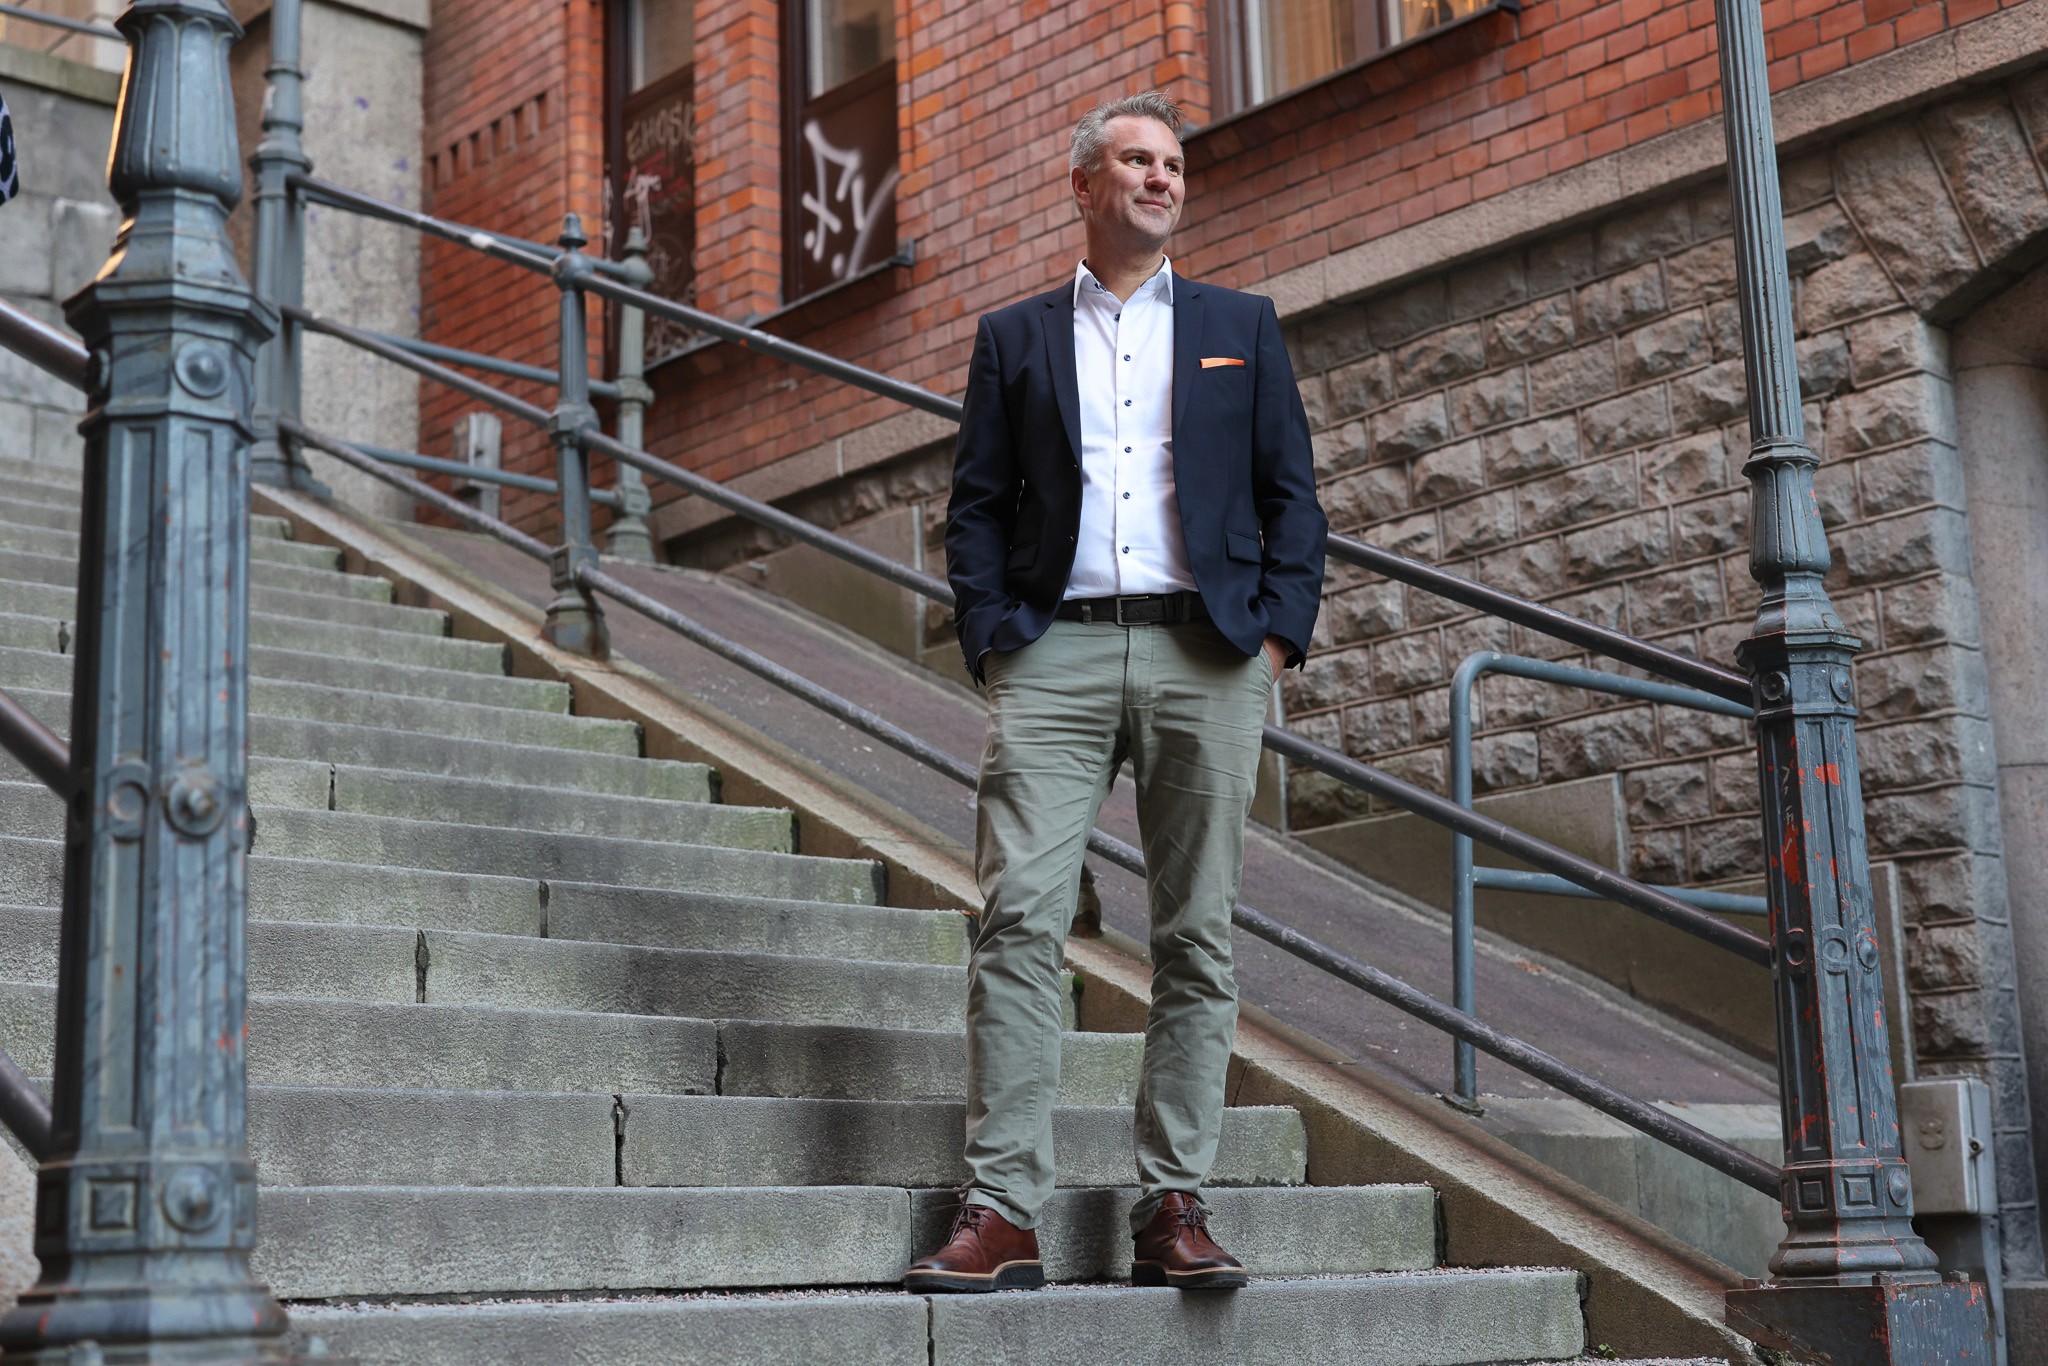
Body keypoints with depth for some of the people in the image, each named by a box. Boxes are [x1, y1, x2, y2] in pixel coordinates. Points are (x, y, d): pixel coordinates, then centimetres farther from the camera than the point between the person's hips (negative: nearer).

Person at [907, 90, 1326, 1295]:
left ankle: (1175, 1208, 6)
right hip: (1057, 652, -1)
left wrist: (1279, 633, 0)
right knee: (1019, 921, -11)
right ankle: (1003, 1213, -10)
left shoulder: (1242, 327, 18)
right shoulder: (1015, 337, 17)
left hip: (1205, 654, 1)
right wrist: (991, 637, -2)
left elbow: (1292, 494, 12)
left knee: (1199, 937, 0)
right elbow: (977, 505, 12)